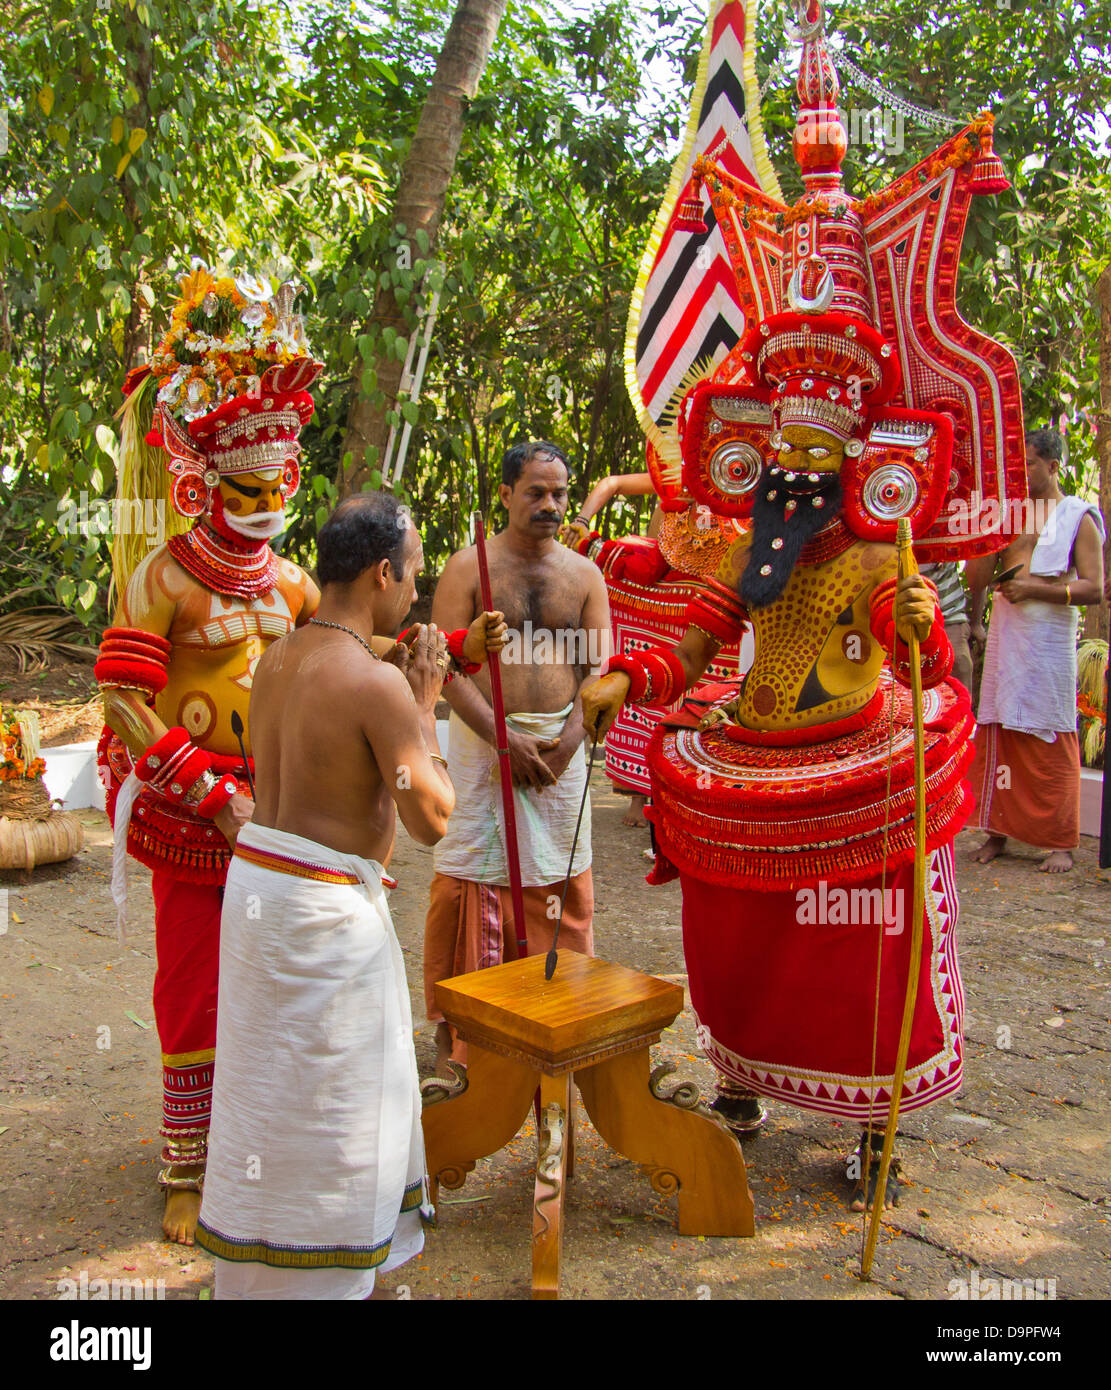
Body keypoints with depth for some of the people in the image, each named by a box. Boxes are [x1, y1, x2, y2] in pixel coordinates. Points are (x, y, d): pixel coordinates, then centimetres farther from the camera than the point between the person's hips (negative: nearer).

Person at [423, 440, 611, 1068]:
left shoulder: (584, 574, 9)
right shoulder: (468, 566, -1)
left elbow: (601, 668, 4)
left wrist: (568, 739, -12)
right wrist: (505, 738, -17)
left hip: (563, 743, 3)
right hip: (483, 739, -3)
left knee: (559, 873, 8)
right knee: (476, 872, -1)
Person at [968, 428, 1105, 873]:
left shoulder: (1079, 517, 3)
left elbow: (1094, 588, -7)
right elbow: (978, 577, 13)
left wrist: (1035, 589, -12)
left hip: (1051, 637, -3)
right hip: (1003, 632, 4)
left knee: (1051, 740, -2)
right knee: (998, 733, 2)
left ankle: (1060, 842, 5)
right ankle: (998, 831, 9)